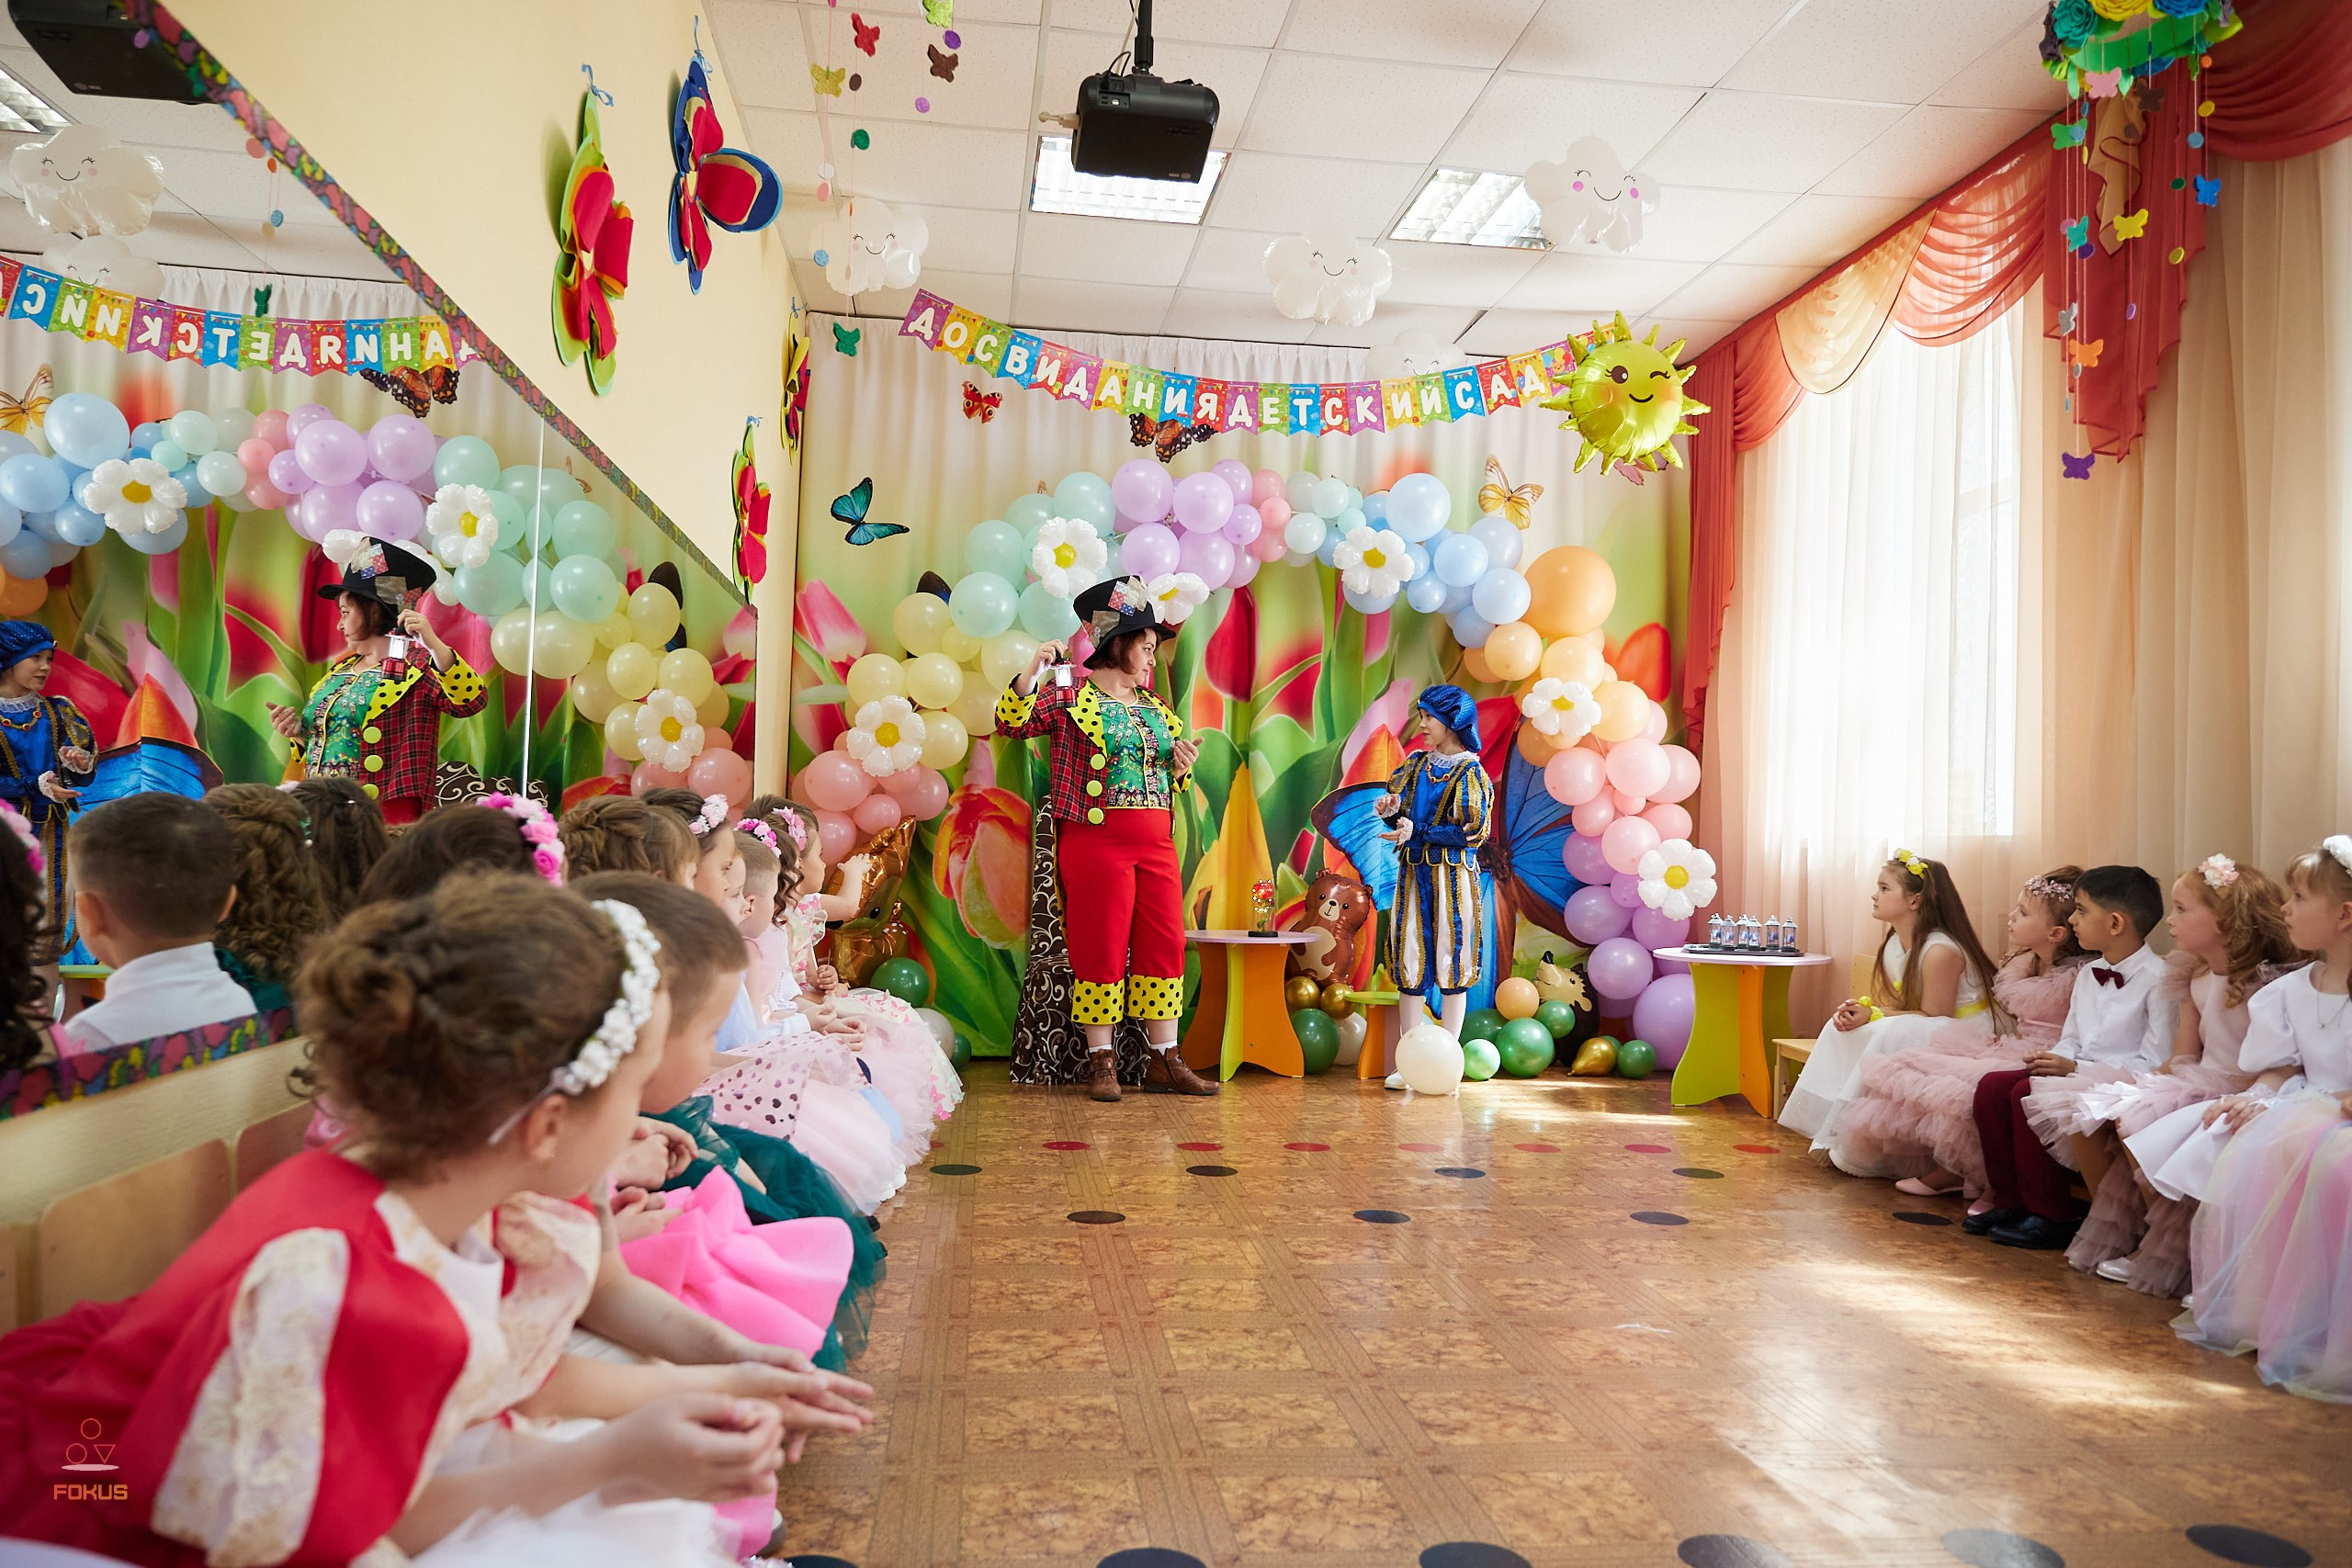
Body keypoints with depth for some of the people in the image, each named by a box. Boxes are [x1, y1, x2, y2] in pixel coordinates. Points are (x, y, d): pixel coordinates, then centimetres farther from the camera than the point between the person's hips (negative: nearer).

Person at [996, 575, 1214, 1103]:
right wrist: (1033, 672, -21)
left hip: (1156, 842, 6)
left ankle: (1163, 1061, 12)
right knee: (1102, 950, -3)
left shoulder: (1156, 708, 18)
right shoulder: (1069, 696, 0)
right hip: (1096, 840, -6)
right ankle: (1101, 1062, 8)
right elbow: (1011, 723, -10)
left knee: (1165, 946, 4)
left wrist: (1181, 765, 3)